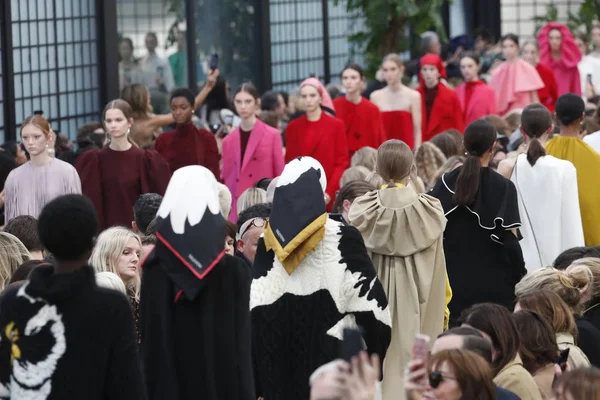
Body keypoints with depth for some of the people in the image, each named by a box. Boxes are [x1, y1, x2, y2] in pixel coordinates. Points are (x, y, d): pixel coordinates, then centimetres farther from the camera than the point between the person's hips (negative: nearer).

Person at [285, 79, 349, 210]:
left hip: (328, 197, -2)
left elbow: (342, 163, -1)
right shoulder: (293, 127, 10)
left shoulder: (336, 125, 2)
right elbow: (289, 163, 10)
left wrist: (329, 193, -11)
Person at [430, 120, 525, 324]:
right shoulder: (503, 187, -7)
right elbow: (510, 239, -10)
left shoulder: (446, 183, 2)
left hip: (454, 278, 3)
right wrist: (521, 276, -1)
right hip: (493, 283, -3)